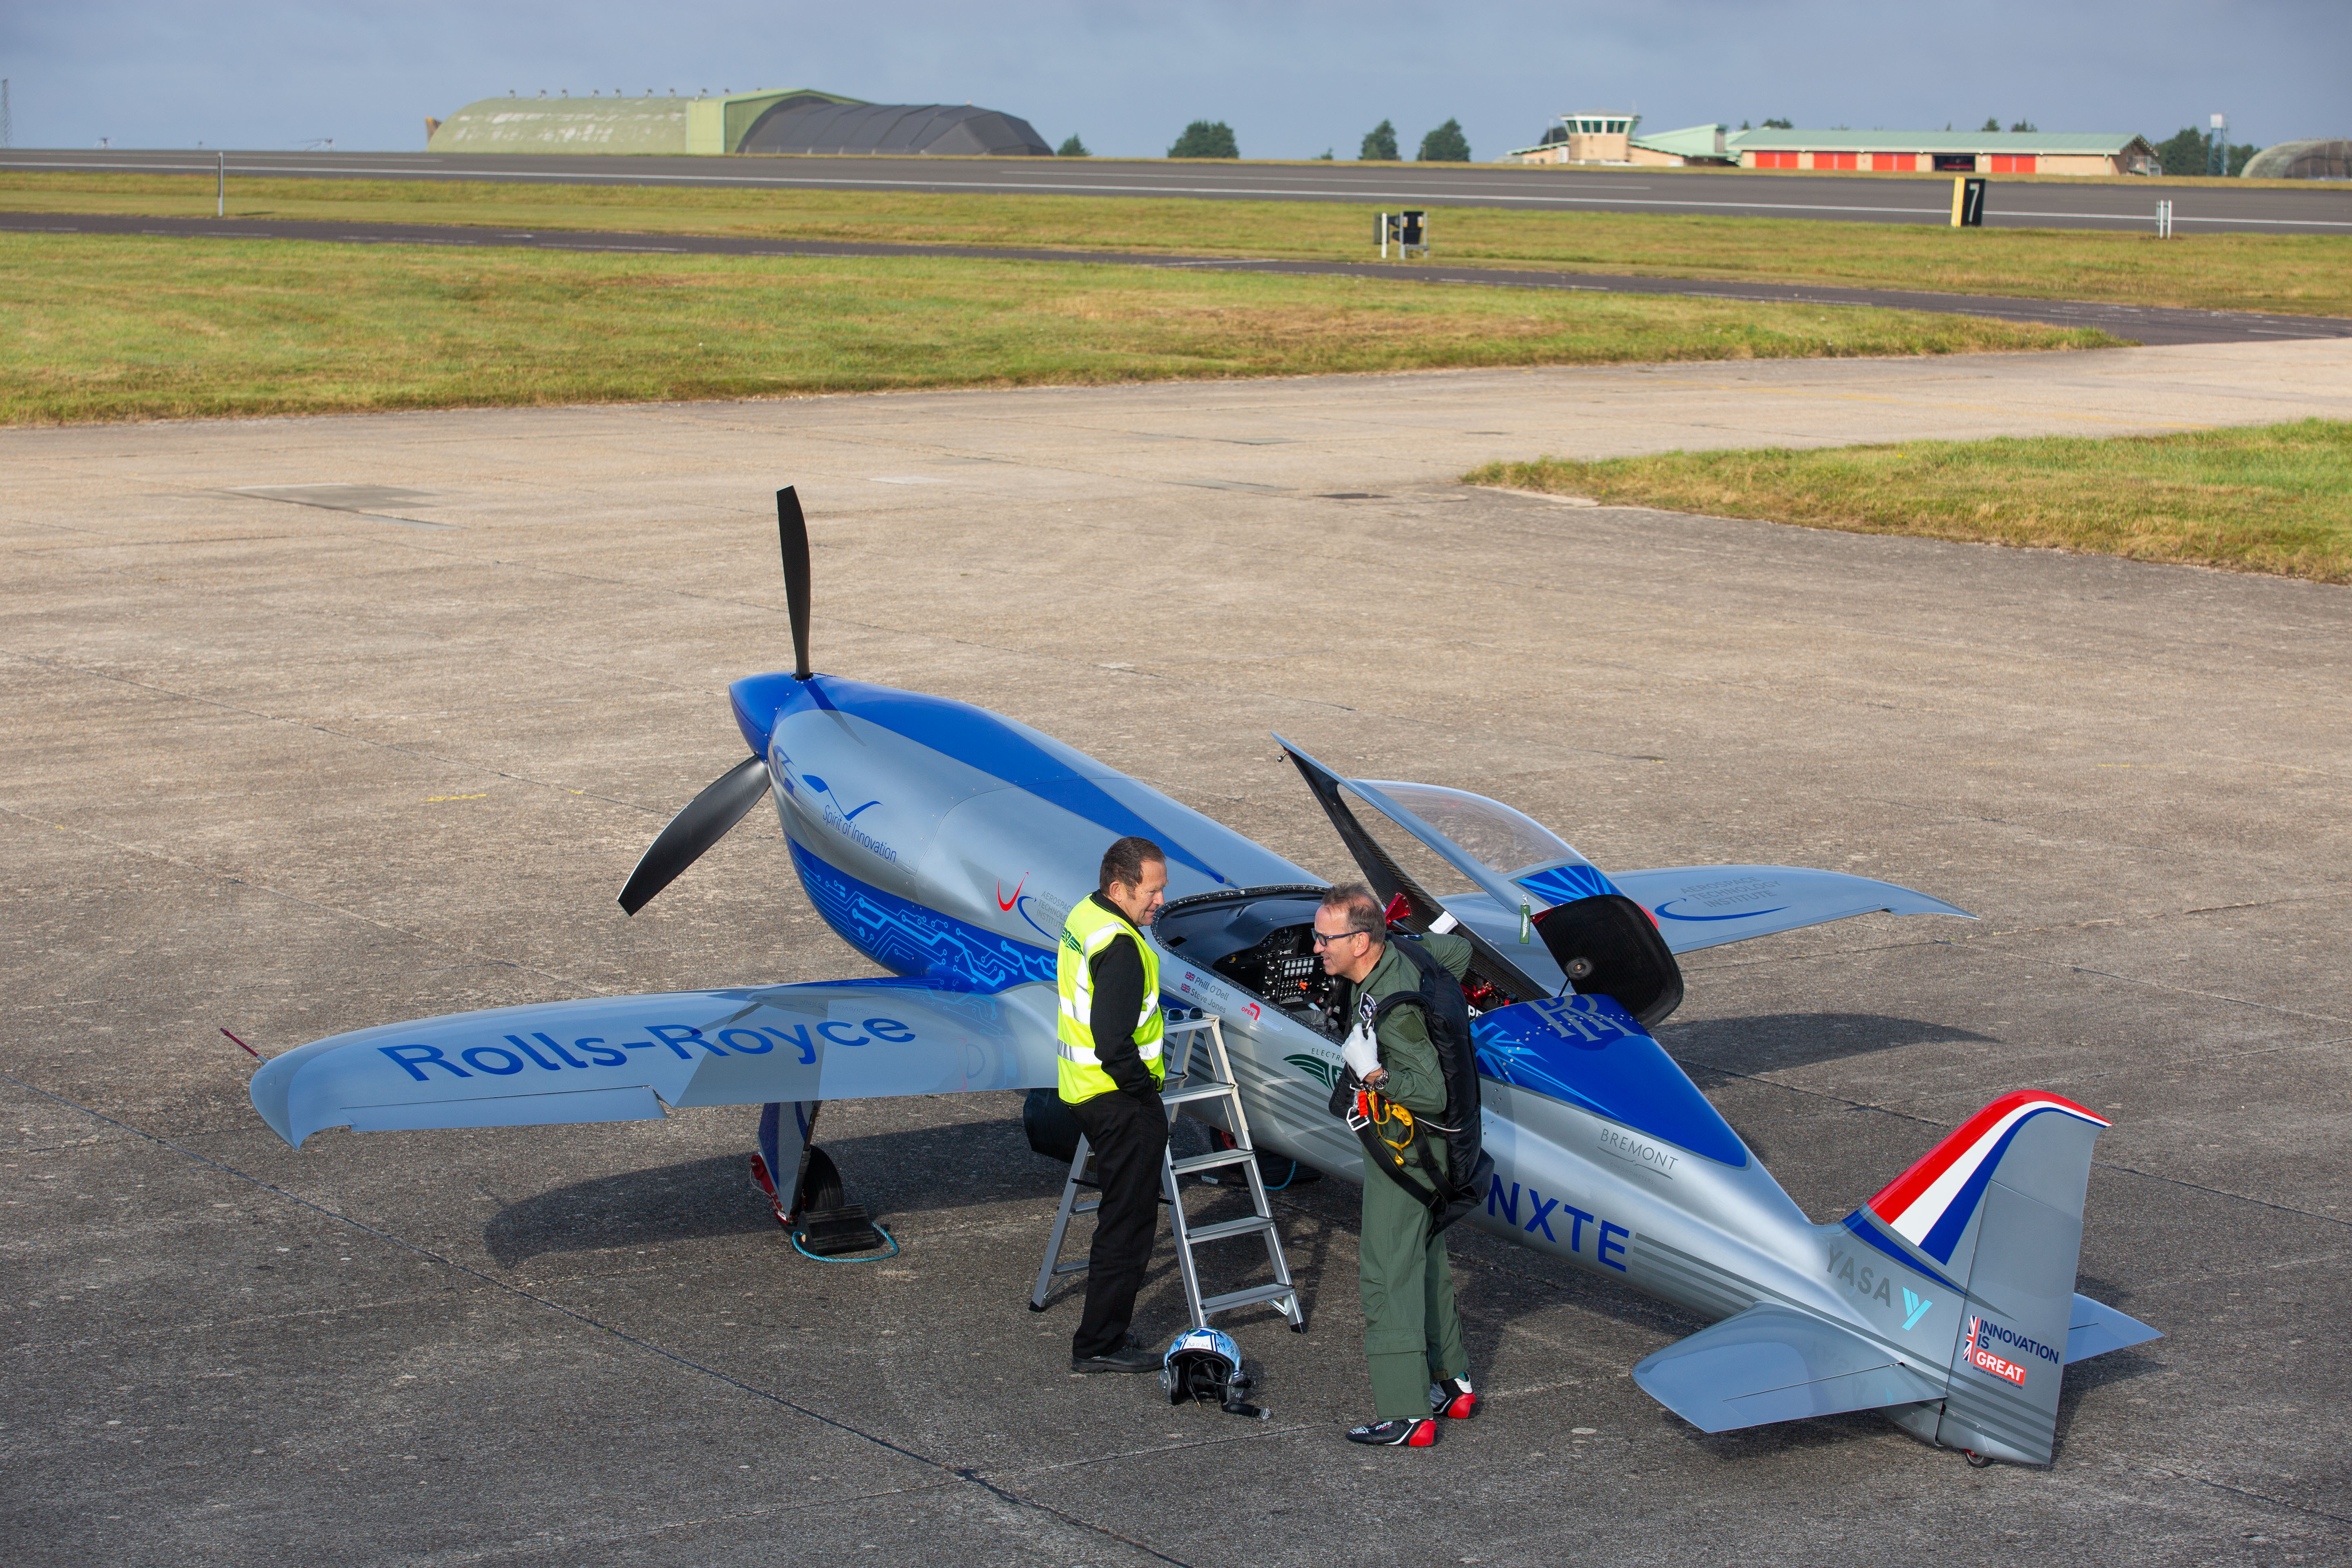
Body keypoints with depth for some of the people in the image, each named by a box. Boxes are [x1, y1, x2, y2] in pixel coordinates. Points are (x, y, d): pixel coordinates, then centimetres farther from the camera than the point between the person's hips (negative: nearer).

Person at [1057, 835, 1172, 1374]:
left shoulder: (1083, 917, 9)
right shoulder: (1119, 947, -23)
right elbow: (1113, 1042, -28)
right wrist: (1146, 1089, -13)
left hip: (1084, 1088, 10)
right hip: (1121, 1100, -10)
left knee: (1122, 1213, 19)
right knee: (1129, 1221, -2)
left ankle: (1104, 1333, 25)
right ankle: (1100, 1345, 3)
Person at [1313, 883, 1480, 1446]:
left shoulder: (1391, 1007, -29)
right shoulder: (1400, 953, -4)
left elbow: (1435, 1093, -28)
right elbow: (1458, 950, 17)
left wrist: (1374, 1073, -34)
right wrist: (1434, 1014, 20)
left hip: (1405, 1144, -10)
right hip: (1421, 1142, 10)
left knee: (1389, 1271, -9)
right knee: (1426, 1257, 19)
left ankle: (1406, 1415, -9)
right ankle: (1452, 1384, 29)